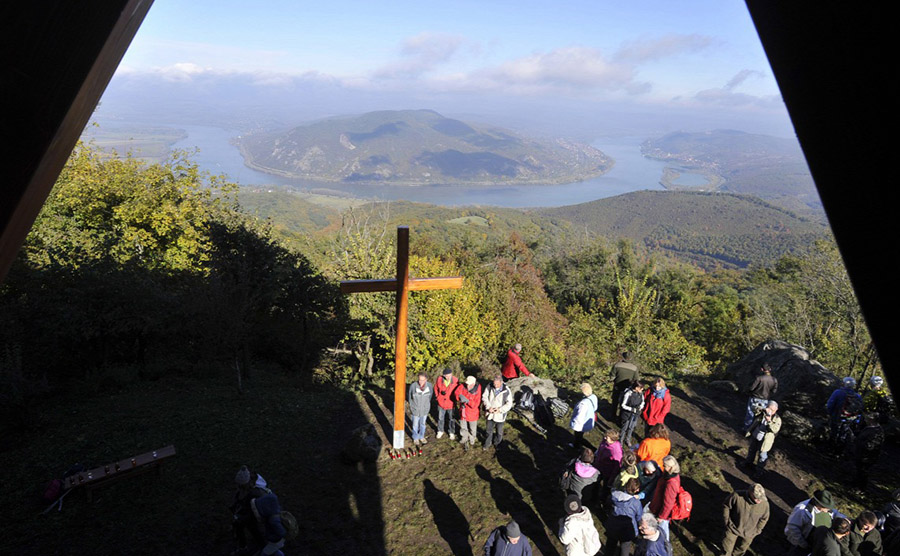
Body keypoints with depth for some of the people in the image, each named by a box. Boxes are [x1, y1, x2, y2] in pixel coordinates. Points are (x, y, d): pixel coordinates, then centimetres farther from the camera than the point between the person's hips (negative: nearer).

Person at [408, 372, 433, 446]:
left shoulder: (430, 386, -19)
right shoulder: (413, 386, -26)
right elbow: (409, 395, -7)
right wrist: (411, 405, 5)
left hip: (425, 410, 2)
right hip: (415, 410, -2)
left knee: (423, 424, 23)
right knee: (415, 425, 18)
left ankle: (421, 437, 46)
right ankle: (415, 438, 42)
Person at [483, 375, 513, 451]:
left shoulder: (506, 391, -21)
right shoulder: (490, 387, -12)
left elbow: (509, 404, -14)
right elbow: (485, 397, -4)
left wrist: (500, 410, -23)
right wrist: (488, 407, -17)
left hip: (500, 415, -2)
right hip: (490, 414, 2)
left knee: (499, 432, 18)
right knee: (489, 430, 21)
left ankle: (497, 444, 43)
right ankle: (487, 444, 43)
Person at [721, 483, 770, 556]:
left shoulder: (764, 504, -25)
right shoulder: (737, 496, -32)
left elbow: (764, 518, -3)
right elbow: (726, 506, -13)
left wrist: (757, 530, 3)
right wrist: (727, 521, -8)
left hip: (748, 533, 2)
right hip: (733, 528, -2)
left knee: (741, 549, 25)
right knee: (727, 548, 14)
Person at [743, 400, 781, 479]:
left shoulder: (777, 419, -16)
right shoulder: (761, 414, -8)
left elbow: (775, 429, -30)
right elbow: (753, 423, 3)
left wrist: (769, 421, -39)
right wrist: (749, 431, 3)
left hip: (765, 441, -4)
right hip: (755, 437, 4)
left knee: (762, 456, 5)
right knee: (752, 450, 25)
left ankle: (759, 471, 21)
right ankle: (749, 462, 50)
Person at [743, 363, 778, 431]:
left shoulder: (759, 378, -27)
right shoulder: (774, 380, -14)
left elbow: (751, 388, -20)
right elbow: (774, 391, -2)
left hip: (755, 399, -3)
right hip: (765, 400, 3)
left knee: (750, 414, 12)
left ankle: (746, 429, 23)